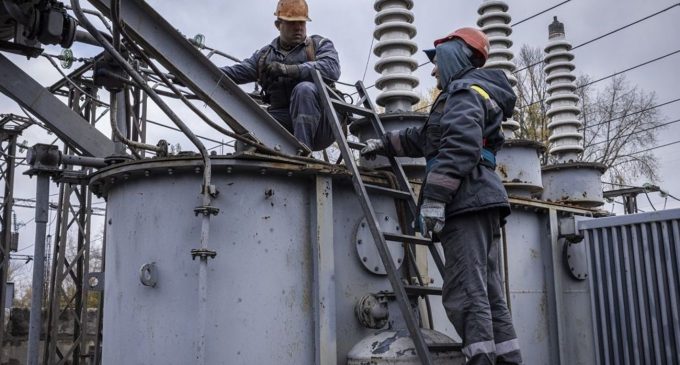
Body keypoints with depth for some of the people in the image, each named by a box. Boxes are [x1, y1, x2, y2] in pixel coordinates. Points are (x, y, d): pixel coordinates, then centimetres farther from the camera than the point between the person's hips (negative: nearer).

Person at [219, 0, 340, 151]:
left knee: (305, 88, -32)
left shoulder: (320, 44, 11)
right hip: (282, 120, 3)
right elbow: (236, 72, 14)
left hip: (319, 123, -3)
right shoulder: (264, 55, 23)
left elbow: (331, 68, -10)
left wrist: (287, 69, -17)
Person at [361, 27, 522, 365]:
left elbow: (459, 146, -19)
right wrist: (384, 144, 46)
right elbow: (424, 138, 41)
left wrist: (434, 197, -24)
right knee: (488, 295, 9)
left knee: (465, 295, -14)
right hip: (479, 203, 10)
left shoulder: (465, 90, -1)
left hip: (467, 202, -10)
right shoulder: (473, 93, 31)